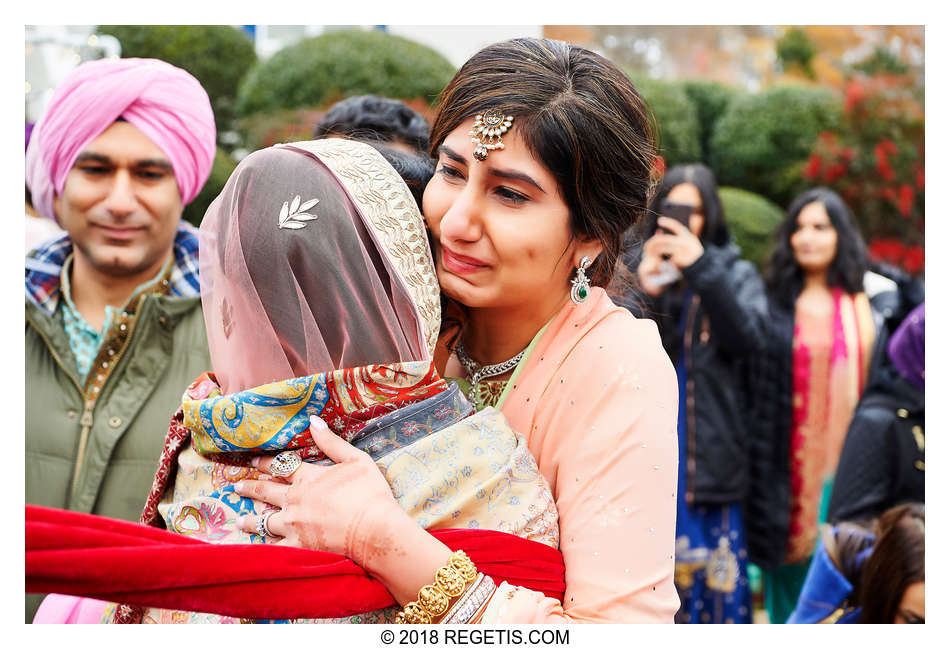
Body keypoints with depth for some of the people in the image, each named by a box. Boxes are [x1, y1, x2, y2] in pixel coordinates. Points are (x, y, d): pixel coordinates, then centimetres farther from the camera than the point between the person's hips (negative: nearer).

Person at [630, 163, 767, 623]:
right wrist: (646, 294, -14)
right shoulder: (636, 274, 8)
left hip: (714, 458, 0)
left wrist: (701, 268, -19)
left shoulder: (736, 275, 8)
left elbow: (748, 338, -11)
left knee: (720, 579, 0)